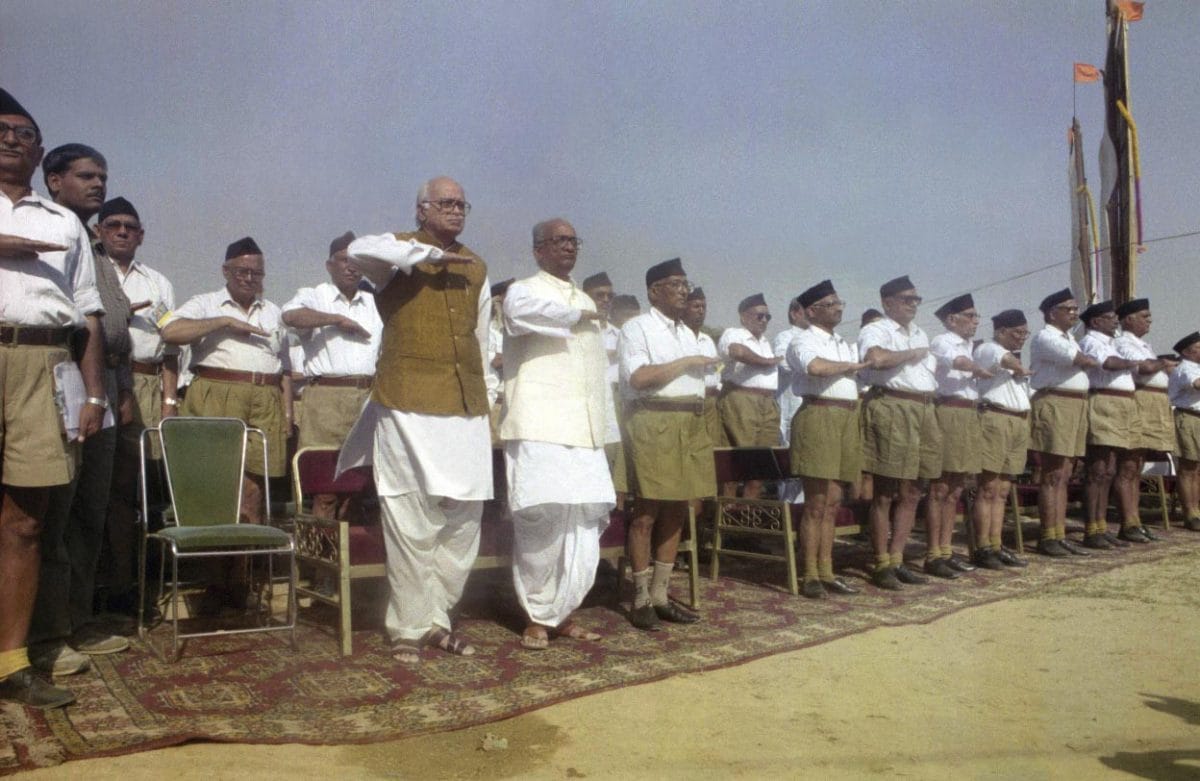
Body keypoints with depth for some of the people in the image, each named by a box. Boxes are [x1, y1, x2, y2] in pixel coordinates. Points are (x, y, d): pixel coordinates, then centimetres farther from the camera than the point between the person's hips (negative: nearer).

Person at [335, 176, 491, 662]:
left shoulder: (476, 269, 18)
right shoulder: (400, 251, 4)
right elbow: (359, 250, -20)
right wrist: (430, 254, -16)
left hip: (466, 410, 5)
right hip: (409, 407, -5)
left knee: (463, 520, 7)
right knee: (412, 522, -4)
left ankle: (437, 618, 21)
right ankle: (408, 628, 9)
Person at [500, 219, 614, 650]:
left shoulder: (586, 303, 24)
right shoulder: (523, 290, 3)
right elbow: (523, 310, -24)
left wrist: (604, 420, 19)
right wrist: (577, 315, -10)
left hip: (584, 431, 7)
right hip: (539, 428, -6)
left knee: (585, 520, 2)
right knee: (543, 517, -11)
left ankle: (563, 612, 13)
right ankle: (537, 616, 2)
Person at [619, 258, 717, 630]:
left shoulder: (688, 333, 20)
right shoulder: (637, 327, -3)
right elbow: (638, 377, -16)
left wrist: (699, 423, 11)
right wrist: (685, 363, -10)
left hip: (689, 424, 8)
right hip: (653, 421, -7)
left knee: (676, 511, 8)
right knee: (647, 512, -5)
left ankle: (660, 595, 17)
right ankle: (641, 599, 4)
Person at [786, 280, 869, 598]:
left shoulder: (847, 345, 23)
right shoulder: (804, 340, -2)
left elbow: (856, 385, 23)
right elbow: (816, 367, -24)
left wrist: (858, 424, 11)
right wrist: (850, 366, -8)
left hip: (848, 420, 7)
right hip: (818, 417, -7)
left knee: (832, 502, 8)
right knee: (816, 503, -6)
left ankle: (826, 572, 14)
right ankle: (810, 575, 0)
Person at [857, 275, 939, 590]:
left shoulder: (920, 334, 23)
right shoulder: (875, 330, -4)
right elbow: (876, 358, -26)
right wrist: (912, 355, -11)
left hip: (923, 411, 8)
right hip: (890, 409, -8)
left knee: (910, 494, 8)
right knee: (884, 494, -3)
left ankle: (896, 560, 16)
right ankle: (882, 565, 4)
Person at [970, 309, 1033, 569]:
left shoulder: (1016, 356, 25)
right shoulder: (987, 349, -3)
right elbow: (1006, 359, -27)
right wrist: (1021, 369, -10)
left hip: (1019, 423, 9)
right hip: (995, 419, -9)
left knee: (1002, 490, 8)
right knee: (988, 488, -8)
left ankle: (996, 546, 11)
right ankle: (982, 548, -5)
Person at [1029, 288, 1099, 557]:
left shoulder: (1069, 338, 23)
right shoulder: (1045, 337, -8)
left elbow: (1083, 366, 16)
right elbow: (1081, 360, -17)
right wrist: (1092, 362, 1)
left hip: (1077, 405, 9)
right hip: (1054, 405, -9)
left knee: (1064, 476, 8)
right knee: (1052, 476, -7)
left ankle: (1060, 535, 11)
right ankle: (1047, 538, -3)